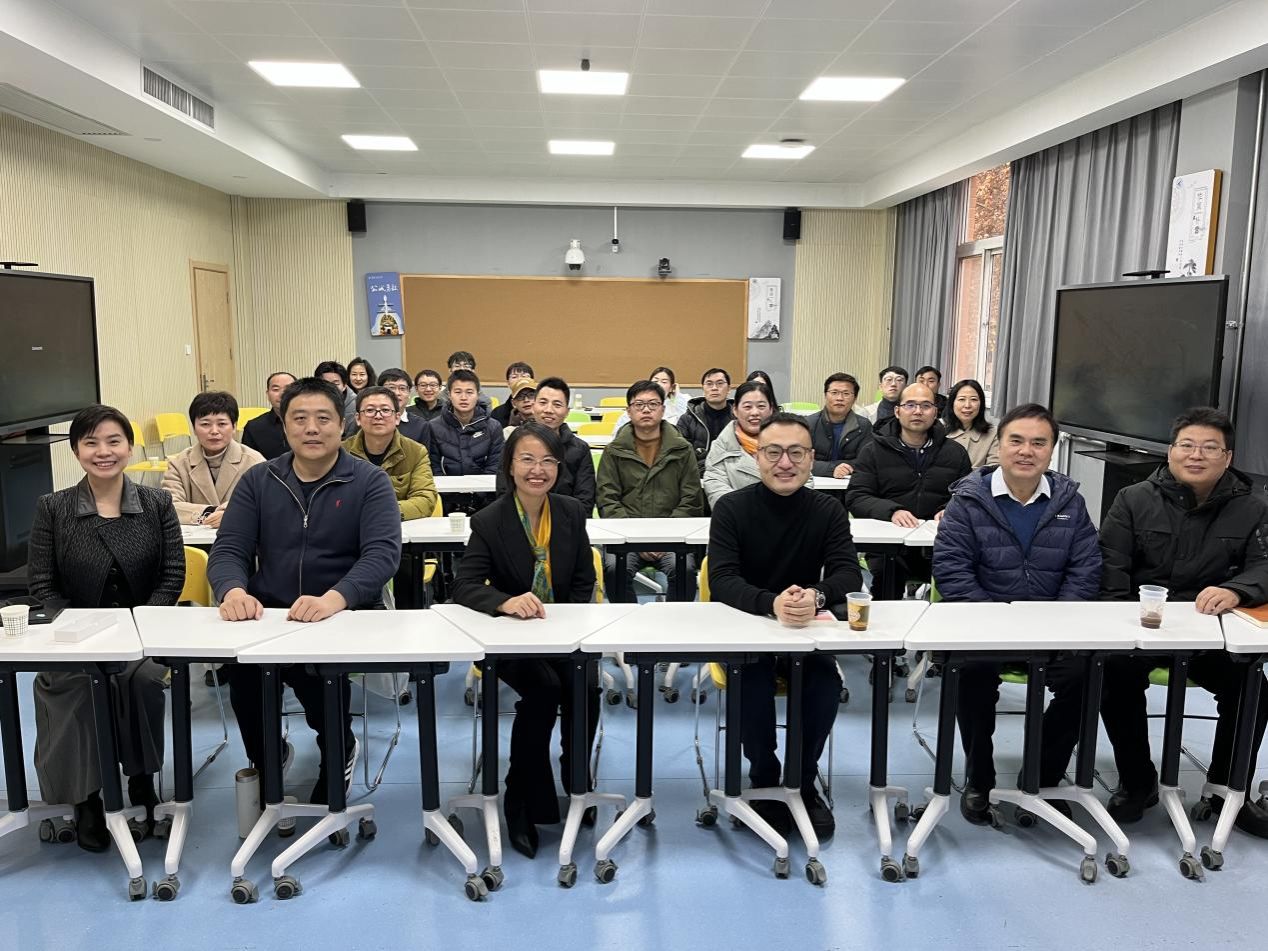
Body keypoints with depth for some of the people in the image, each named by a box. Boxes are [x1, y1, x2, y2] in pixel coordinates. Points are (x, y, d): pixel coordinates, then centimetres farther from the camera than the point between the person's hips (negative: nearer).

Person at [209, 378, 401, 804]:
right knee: (243, 664, -30)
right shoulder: (258, 481, 10)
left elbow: (382, 554, -14)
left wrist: (334, 598, -33)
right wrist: (233, 590, -21)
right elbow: (228, 549, 4)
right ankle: (267, 765, 1)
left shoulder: (370, 481, 0)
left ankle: (339, 750, 2)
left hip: (348, 615, -2)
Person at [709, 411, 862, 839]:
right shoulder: (731, 508, -11)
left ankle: (803, 783, 0)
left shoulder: (828, 511, -4)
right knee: (752, 683, -30)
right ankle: (764, 782, -2)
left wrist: (816, 596, -40)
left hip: (806, 633, 2)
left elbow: (848, 575, -15)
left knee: (827, 683, -26)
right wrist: (772, 603, -42)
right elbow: (722, 580, -21)